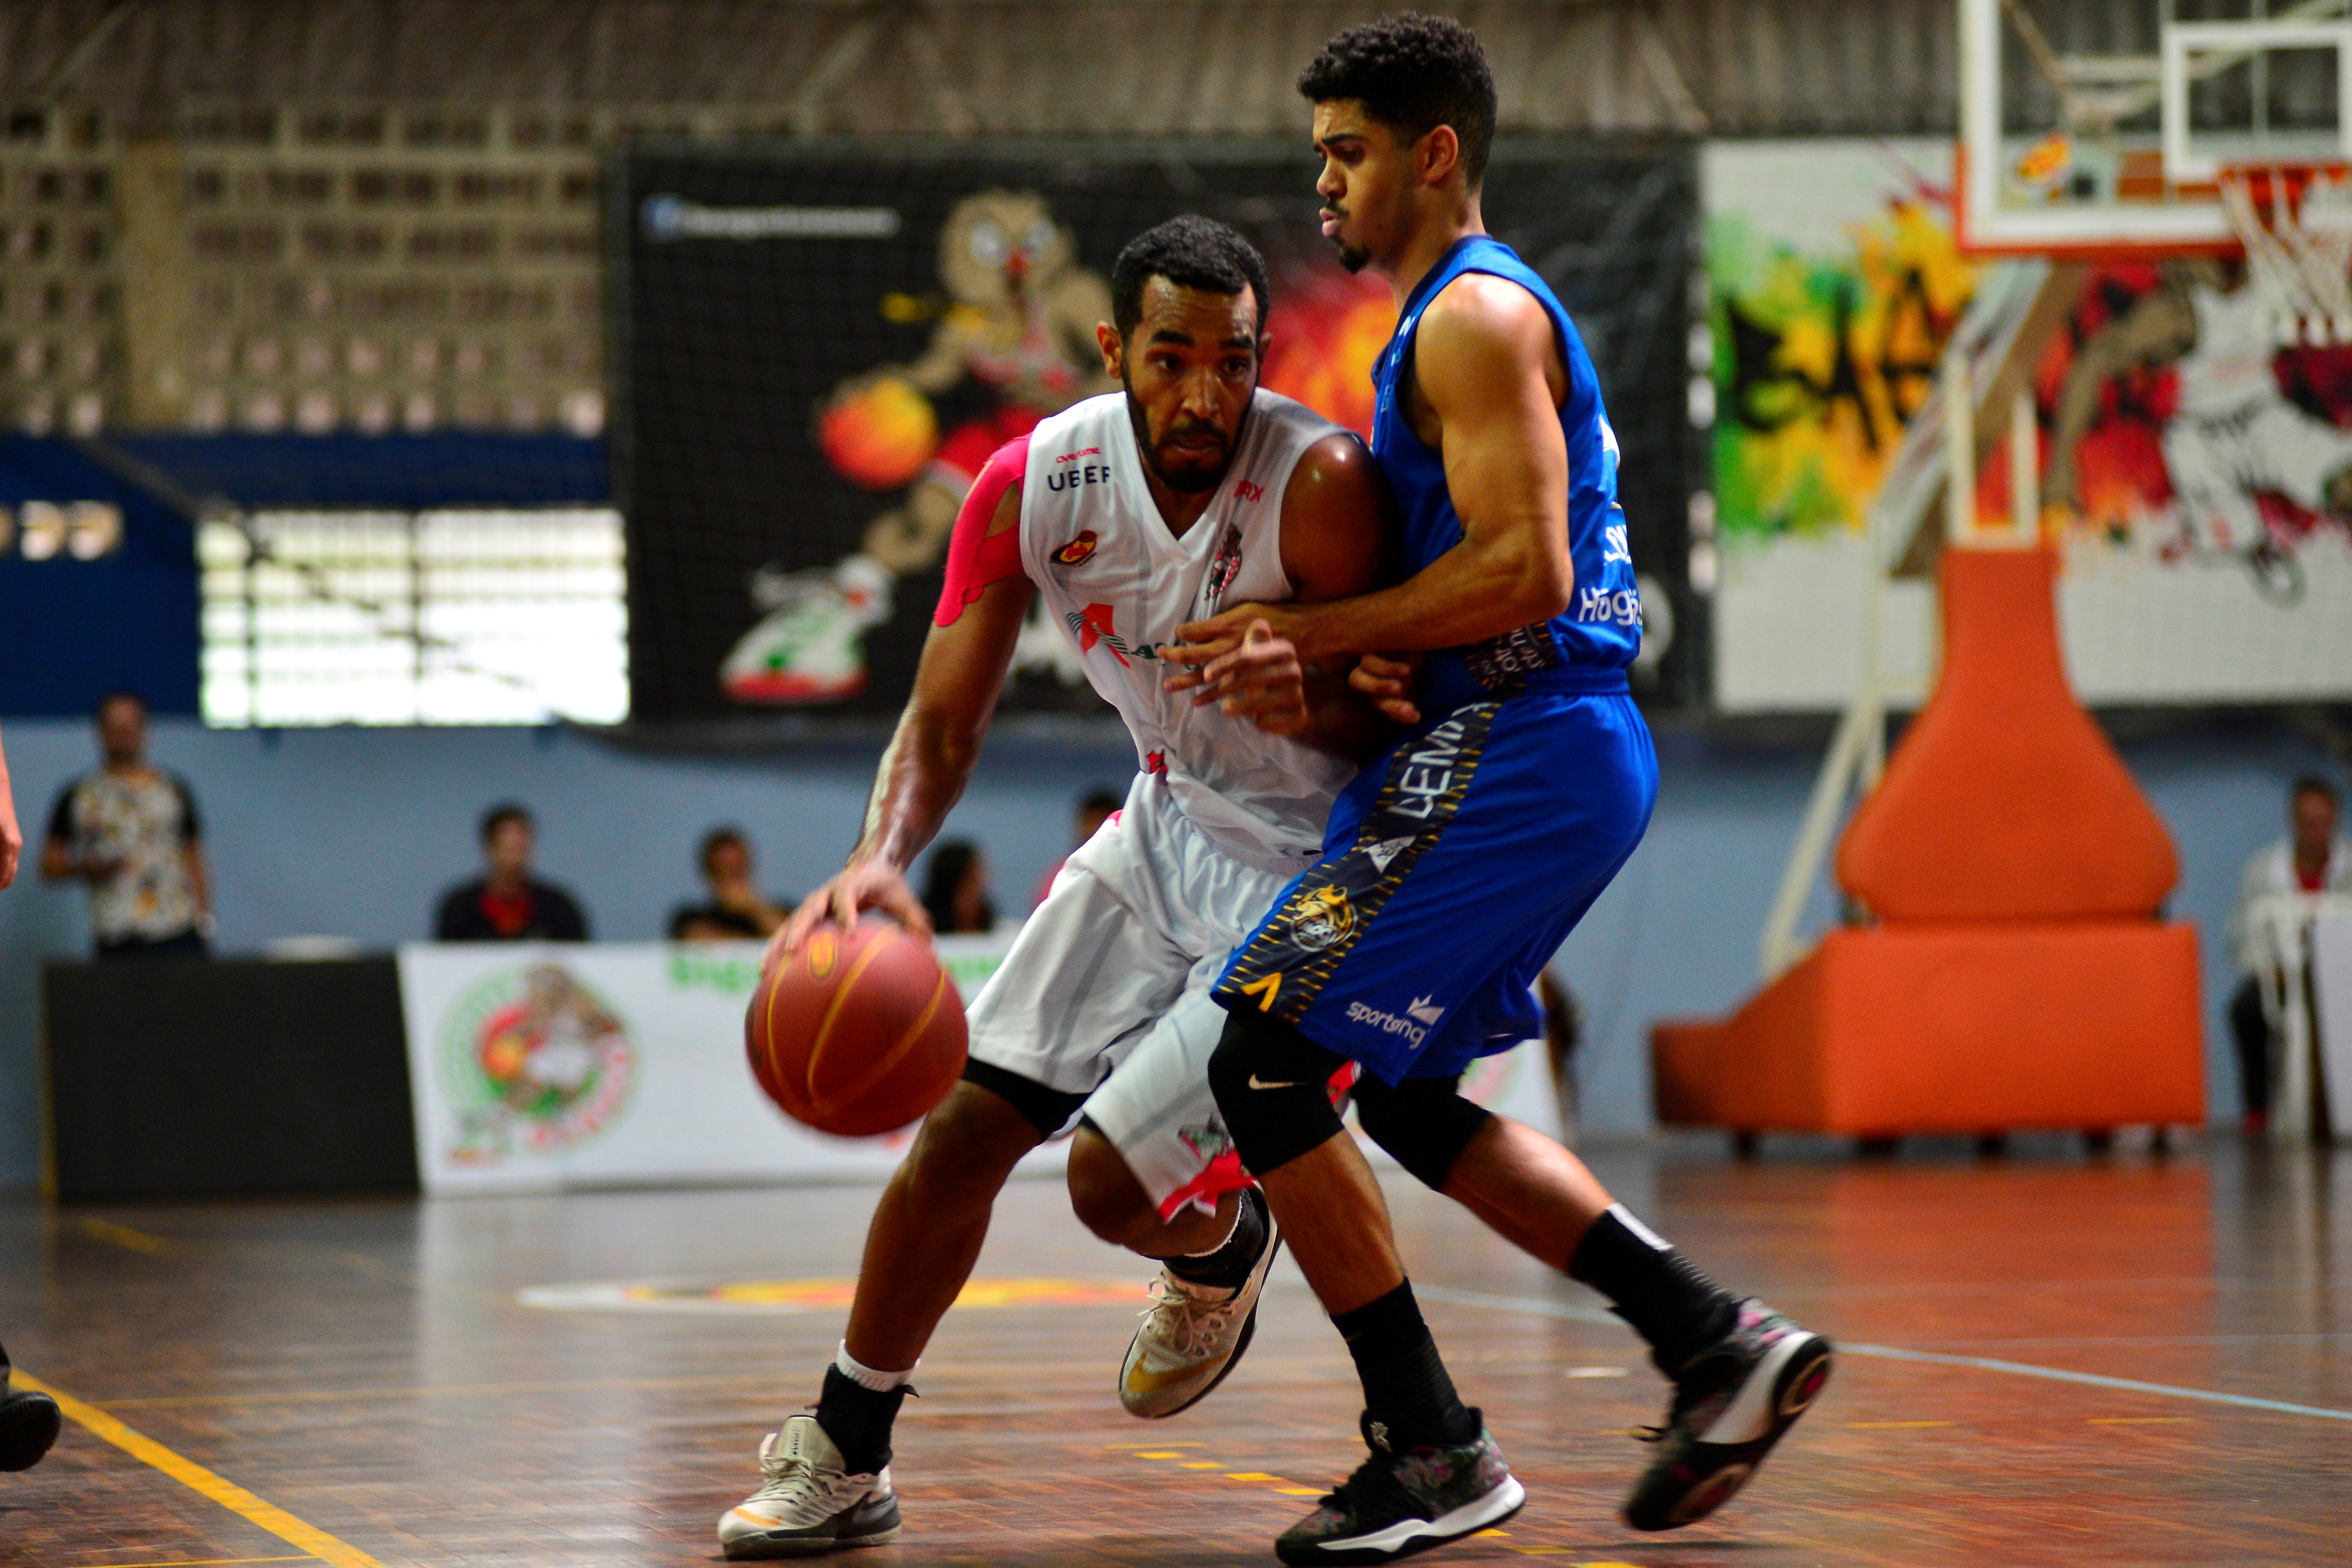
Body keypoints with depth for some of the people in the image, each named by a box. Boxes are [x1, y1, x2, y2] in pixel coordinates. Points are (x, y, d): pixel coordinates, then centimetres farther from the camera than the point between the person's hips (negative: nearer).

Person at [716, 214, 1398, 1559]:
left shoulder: (1320, 485, -28)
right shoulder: (1037, 487, -14)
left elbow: (1400, 722, -18)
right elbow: (945, 725, -8)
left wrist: (1311, 703, -41)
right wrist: (883, 858, -28)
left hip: (1314, 874, -5)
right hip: (1172, 819, 5)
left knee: (1114, 1178, -12)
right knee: (965, 1125, 1)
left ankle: (1226, 1250, 26)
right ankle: (845, 1458, 16)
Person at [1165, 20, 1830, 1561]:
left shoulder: (1477, 316, -12)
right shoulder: (1459, 320, 21)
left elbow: (1523, 573, -22)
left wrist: (1313, 634, -15)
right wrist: (1362, 658, 6)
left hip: (1515, 754, -11)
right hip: (1559, 754, 11)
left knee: (1267, 1061, -9)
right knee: (1405, 1098, 19)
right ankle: (1717, 1341, 16)